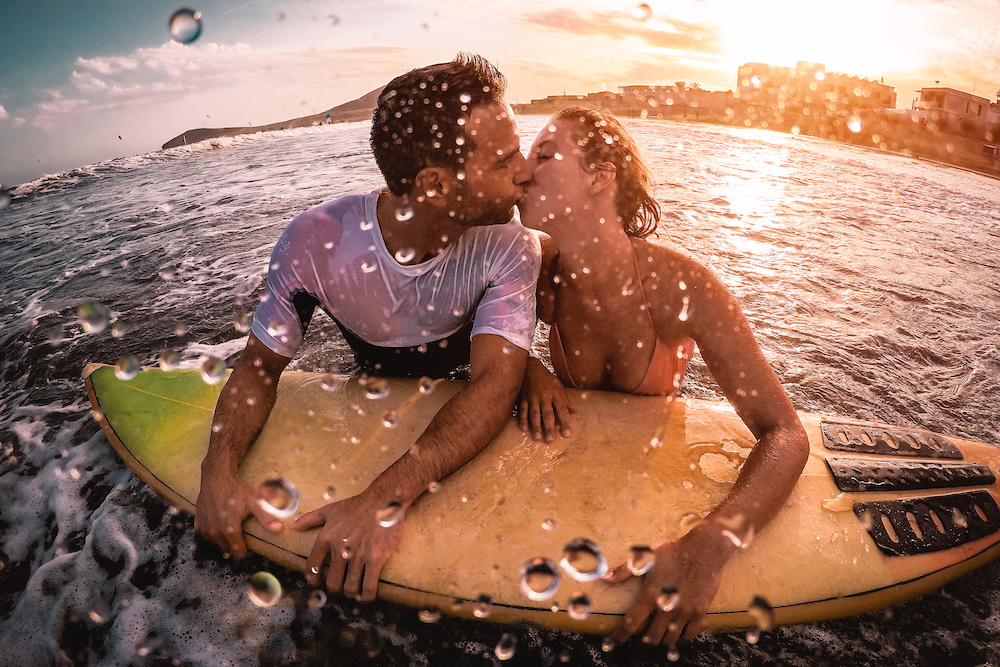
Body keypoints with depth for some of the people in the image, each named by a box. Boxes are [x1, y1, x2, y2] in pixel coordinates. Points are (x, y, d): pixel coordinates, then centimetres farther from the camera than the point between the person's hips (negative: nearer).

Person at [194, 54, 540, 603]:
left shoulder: (509, 250, -27)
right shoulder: (313, 243, -26)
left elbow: (493, 383, -37)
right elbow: (261, 366, -14)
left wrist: (386, 498, -50)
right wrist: (219, 469, -32)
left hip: (468, 428, 0)